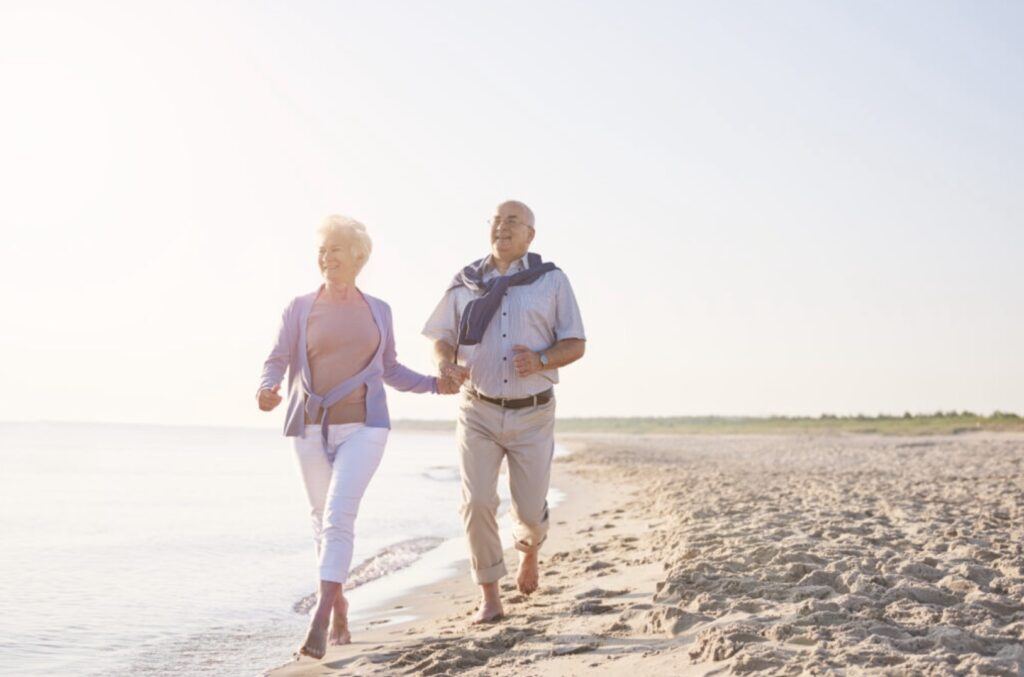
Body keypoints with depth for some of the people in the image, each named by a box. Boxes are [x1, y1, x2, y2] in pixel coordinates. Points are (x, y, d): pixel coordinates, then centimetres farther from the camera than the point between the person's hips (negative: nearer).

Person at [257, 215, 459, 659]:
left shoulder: (378, 311, 8)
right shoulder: (300, 308, 3)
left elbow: (390, 371, 17)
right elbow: (277, 361, -4)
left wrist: (435, 384, 6)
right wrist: (268, 389, -26)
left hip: (363, 428, -1)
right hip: (312, 428, 1)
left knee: (339, 517, -18)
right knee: (323, 520, 11)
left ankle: (319, 620, -25)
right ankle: (338, 605, 33)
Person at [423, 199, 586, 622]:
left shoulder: (552, 281, 3)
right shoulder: (465, 283, 8)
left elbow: (576, 345, 2)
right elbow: (442, 338, 10)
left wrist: (541, 360, -18)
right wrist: (445, 364, -13)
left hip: (532, 414, -1)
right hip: (478, 411, 1)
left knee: (531, 510, 2)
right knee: (476, 502, -11)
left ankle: (529, 548, 39)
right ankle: (489, 596, 1)